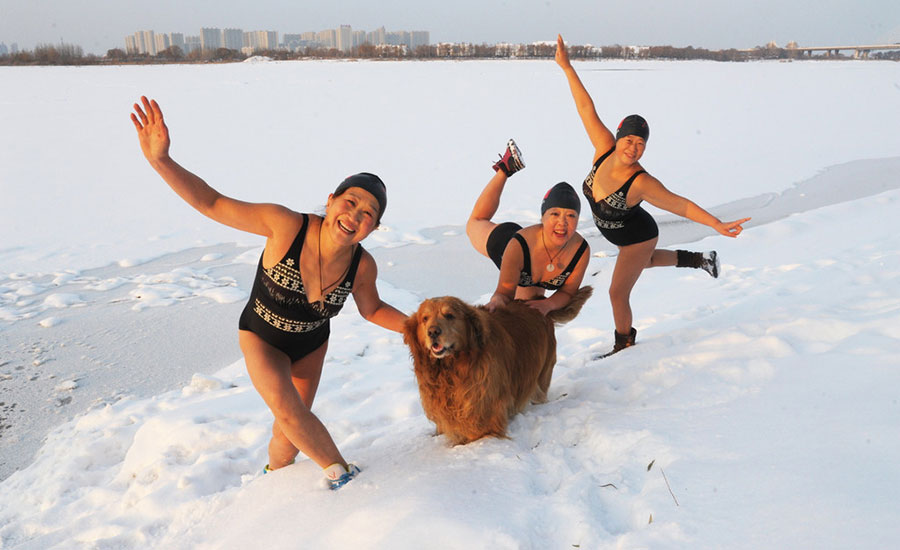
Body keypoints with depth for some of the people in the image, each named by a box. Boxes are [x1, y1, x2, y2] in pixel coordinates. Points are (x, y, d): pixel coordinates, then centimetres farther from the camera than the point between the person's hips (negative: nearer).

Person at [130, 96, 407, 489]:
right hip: (262, 337, -3)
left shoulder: (362, 265, -23)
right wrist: (161, 160, -41)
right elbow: (211, 204, -30)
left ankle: (273, 475, 48)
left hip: (311, 345, 3)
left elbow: (373, 309, -2)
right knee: (288, 409, -28)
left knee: (290, 435, 13)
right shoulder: (286, 226, -33)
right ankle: (340, 471, -4)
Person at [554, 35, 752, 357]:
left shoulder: (641, 183, -38)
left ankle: (624, 346, 27)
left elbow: (681, 205, -37)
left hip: (637, 238, -7)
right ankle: (699, 259, 55)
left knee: (618, 293, 2)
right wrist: (566, 66, -26)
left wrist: (718, 225, -46)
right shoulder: (604, 149, -26)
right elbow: (587, 109, -25)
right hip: (621, 235, 7)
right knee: (644, 261, 36)